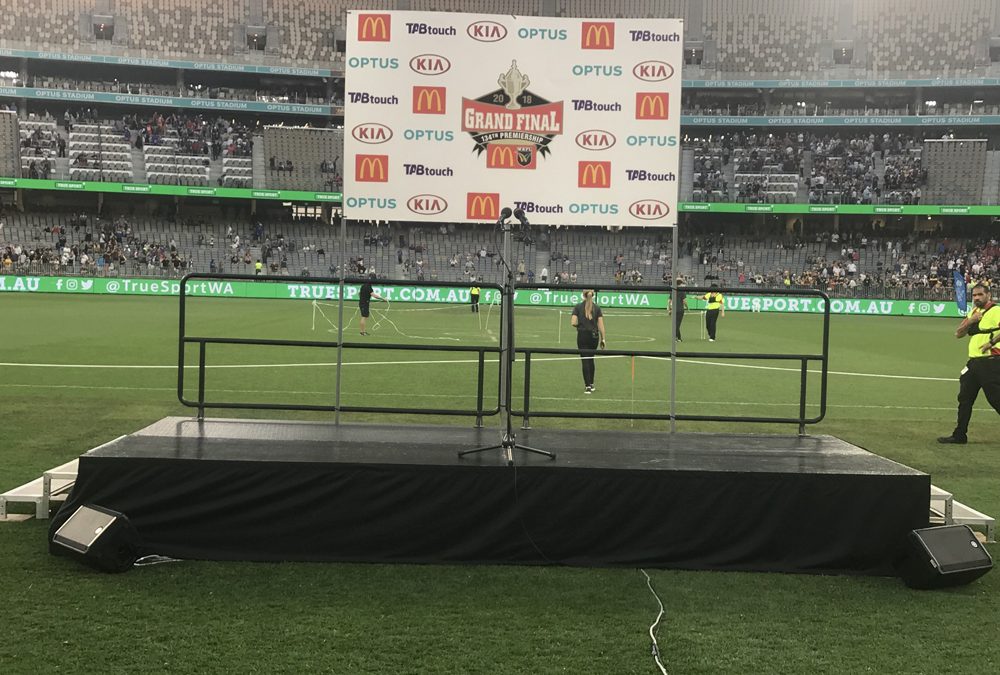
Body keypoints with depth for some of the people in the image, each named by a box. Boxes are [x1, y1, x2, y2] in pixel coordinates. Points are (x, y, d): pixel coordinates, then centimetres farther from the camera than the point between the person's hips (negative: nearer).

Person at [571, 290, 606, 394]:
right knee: (591, 359, 19)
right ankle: (591, 384, 25)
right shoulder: (597, 308, 1)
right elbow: (601, 325, -3)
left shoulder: (578, 307, -2)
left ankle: (588, 386, -6)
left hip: (582, 336, -2)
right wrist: (603, 339, 2)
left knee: (585, 360, 1)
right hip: (594, 336, 2)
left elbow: (573, 323, -10)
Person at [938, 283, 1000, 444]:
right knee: (964, 399, 10)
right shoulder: (974, 312, 16)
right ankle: (959, 435, 18)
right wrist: (970, 321, -3)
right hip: (974, 361, 8)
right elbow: (959, 334, 11)